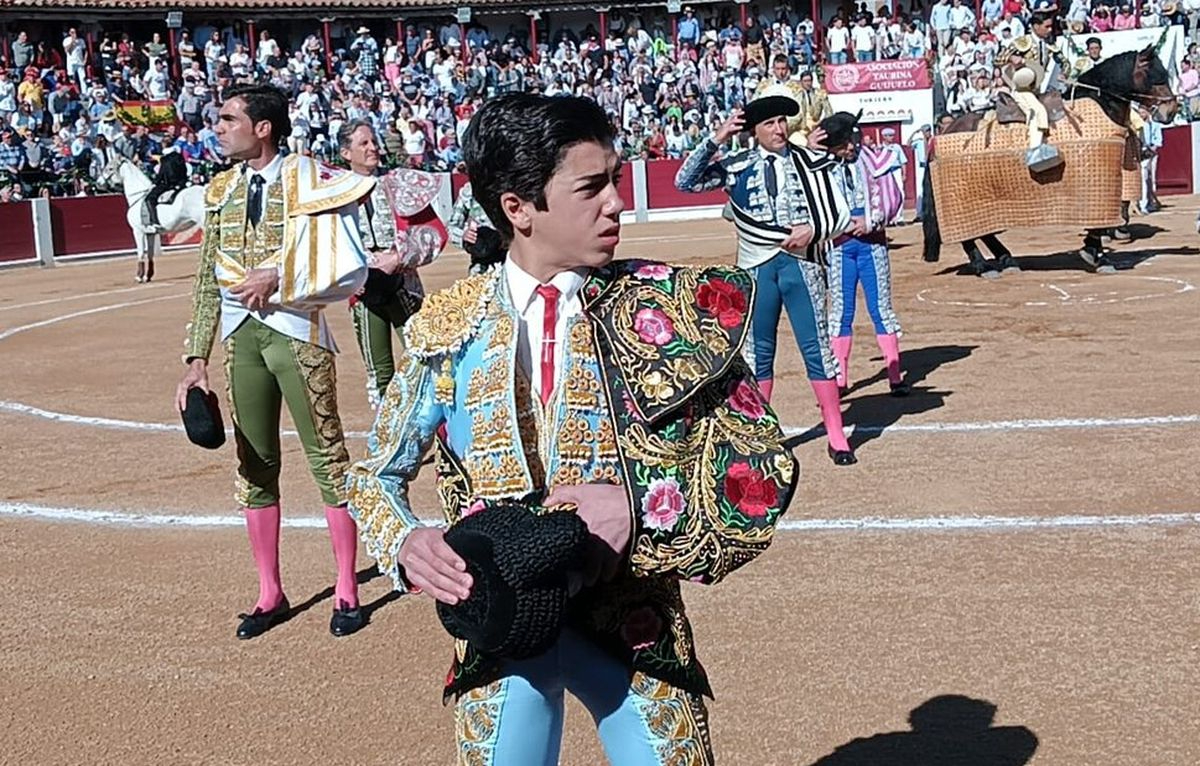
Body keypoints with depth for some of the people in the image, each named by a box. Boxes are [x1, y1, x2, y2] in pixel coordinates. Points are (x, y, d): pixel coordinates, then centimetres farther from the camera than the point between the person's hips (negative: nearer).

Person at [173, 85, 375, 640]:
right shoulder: (222, 190, 10)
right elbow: (208, 281, 11)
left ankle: (347, 592, 14)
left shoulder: (308, 180, -7)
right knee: (254, 465, 10)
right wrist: (196, 359, 6)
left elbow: (348, 270, -13)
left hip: (296, 330, -6)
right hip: (241, 335, 6)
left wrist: (277, 279, -18)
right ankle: (270, 595, 23)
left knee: (327, 457, 2)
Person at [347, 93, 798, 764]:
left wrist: (638, 506, -21)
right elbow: (378, 475, 7)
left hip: (633, 621, 0)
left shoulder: (667, 307, -7)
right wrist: (406, 544, -15)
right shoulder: (446, 329, -3)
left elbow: (762, 467, -7)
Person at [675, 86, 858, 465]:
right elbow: (685, 181, -5)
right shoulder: (736, 166, 4)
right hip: (757, 268, 1)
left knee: (816, 346, -1)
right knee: (758, 351, 9)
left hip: (801, 263, -1)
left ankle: (837, 437, 5)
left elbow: (841, 215, 4)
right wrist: (717, 139, -11)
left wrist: (813, 229, -14)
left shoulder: (810, 162, 4)